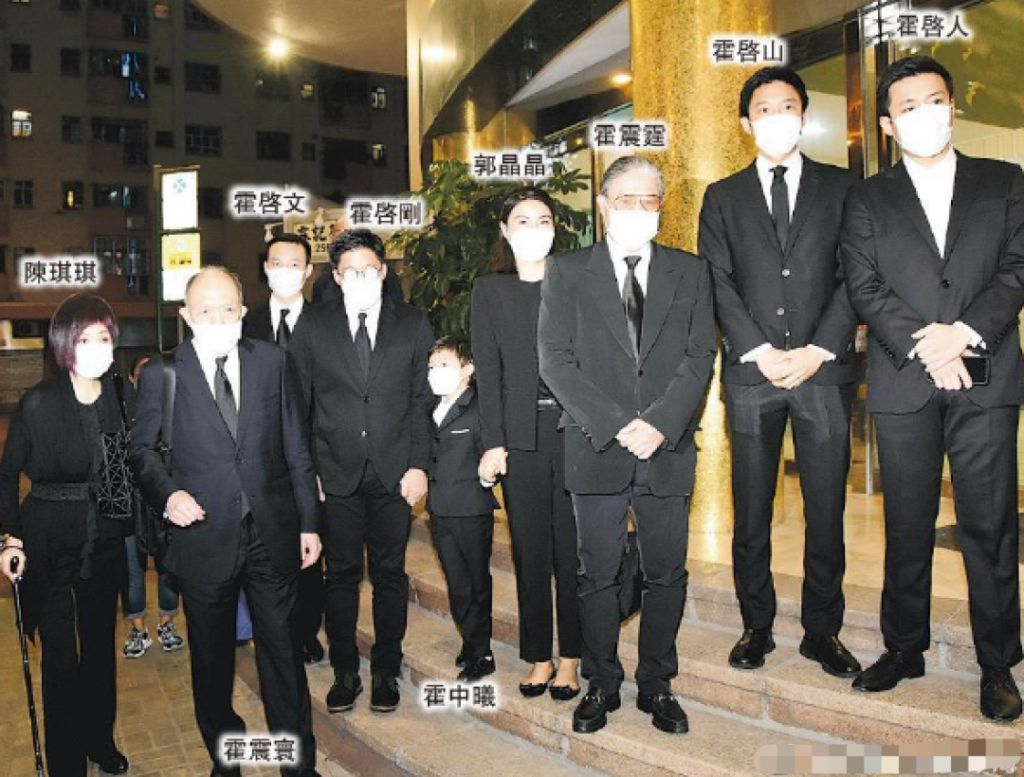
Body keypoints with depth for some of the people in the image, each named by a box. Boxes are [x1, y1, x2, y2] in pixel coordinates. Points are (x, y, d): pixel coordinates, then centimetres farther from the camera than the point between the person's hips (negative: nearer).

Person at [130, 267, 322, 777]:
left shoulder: (271, 361, 3)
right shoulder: (161, 374, -2)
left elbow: (296, 446, 5)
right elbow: (141, 449, 5)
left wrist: (309, 521, 5)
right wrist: (167, 492, -16)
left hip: (272, 536, 1)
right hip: (204, 537, 0)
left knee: (282, 650, 10)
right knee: (211, 657, 16)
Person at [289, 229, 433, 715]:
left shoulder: (413, 325, 5)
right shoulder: (313, 326, 4)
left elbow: (422, 400, 4)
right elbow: (297, 402, 4)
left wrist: (418, 465, -4)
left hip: (394, 473, 0)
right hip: (336, 473, 0)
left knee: (390, 574, 8)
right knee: (341, 574, 7)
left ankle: (386, 671, 24)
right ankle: (344, 673, 23)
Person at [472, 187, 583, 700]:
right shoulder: (489, 290, 8)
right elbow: (488, 372, 3)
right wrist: (493, 443, -3)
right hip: (521, 436, 1)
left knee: (573, 547, 3)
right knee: (529, 549, 9)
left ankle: (569, 657, 18)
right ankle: (538, 656, 23)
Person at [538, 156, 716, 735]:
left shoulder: (690, 273, 10)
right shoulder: (567, 273, 4)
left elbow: (701, 357, 2)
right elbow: (556, 361, -4)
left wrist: (660, 423, -13)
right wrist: (617, 425, -13)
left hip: (668, 449, 2)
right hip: (596, 449, -1)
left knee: (668, 574, 9)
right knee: (598, 576, 8)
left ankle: (657, 685, 26)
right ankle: (602, 686, 24)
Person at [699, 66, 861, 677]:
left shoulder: (841, 187, 11)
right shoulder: (723, 197, 12)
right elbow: (717, 284, 2)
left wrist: (817, 350, -10)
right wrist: (760, 351, -10)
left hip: (824, 370, 0)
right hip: (751, 373, 0)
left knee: (827, 510, 5)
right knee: (752, 512, 5)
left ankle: (823, 631, 19)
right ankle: (757, 627, 19)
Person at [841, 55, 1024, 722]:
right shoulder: (868, 199, 11)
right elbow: (864, 286, 0)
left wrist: (964, 331, -13)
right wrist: (923, 345, -12)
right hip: (903, 386, 0)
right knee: (907, 527, 7)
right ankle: (905, 650, 21)